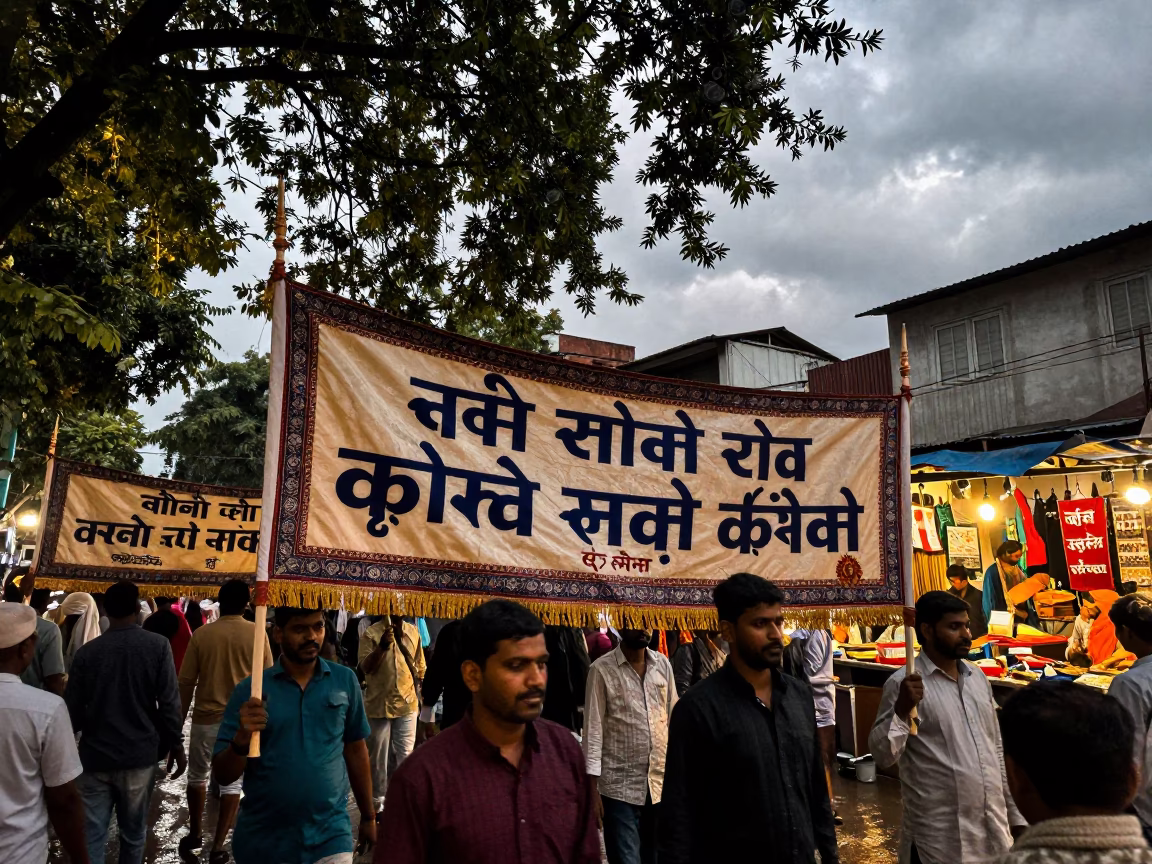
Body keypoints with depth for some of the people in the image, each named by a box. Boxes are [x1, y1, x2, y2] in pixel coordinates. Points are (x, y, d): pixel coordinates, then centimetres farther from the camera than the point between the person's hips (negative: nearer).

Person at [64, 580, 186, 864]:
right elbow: (169, 703, -10)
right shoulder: (157, 646, -9)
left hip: (96, 756, 1)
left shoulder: (87, 651, -4)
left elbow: (72, 710, 2)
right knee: (133, 833, 14)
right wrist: (176, 745, 1)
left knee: (92, 836, 6)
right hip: (139, 755, -1)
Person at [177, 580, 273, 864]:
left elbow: (186, 682, -1)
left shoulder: (202, 633, -7)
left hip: (206, 718, 1)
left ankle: (194, 834, 33)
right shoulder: (257, 633, -8)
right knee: (232, 783, 10)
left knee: (197, 776, 23)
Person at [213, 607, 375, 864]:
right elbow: (222, 776, -5)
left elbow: (356, 750, 6)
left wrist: (368, 817, 10)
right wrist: (242, 739, -24)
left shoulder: (345, 681, -4)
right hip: (263, 841, 1)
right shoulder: (250, 690, -6)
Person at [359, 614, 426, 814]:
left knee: (405, 753, 8)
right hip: (379, 704, -2)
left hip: (407, 704, 3)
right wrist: (382, 646, -30)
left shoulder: (413, 632, 3)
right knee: (379, 753, 10)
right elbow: (365, 667, -16)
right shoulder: (371, 633, -8)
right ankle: (380, 797, 24)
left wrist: (419, 696, 13)